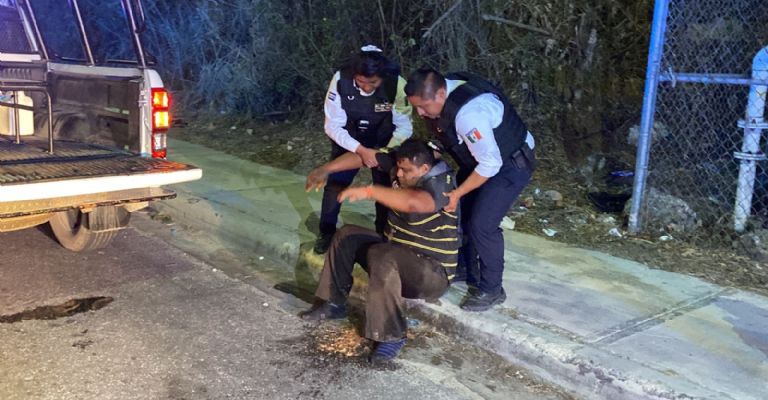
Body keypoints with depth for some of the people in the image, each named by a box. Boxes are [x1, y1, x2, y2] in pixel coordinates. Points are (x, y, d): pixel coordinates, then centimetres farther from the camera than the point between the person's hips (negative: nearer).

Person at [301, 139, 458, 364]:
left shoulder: (439, 184, -26)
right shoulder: (405, 166, -2)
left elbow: (413, 202, -49)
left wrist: (369, 191, -43)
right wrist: (326, 169, -4)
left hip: (432, 272, -9)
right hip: (396, 253, 9)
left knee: (381, 257, -36)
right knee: (347, 236, 7)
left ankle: (391, 336, -24)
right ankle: (334, 303, 11)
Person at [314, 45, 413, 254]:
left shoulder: (397, 84, -32)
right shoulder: (341, 80, -31)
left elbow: (404, 126, -20)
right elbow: (333, 126, -24)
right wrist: (360, 150, -36)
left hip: (383, 142, 0)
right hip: (348, 140, 0)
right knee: (335, 184, 0)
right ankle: (326, 232, 22)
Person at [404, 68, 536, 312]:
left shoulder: (468, 113, -39)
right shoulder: (440, 96, -12)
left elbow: (490, 164, -31)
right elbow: (448, 137, 6)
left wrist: (456, 194, -23)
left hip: (510, 164, -9)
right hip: (480, 158, 9)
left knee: (482, 224, -12)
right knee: (460, 212, 12)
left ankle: (491, 290, 7)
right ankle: (464, 269, 33)